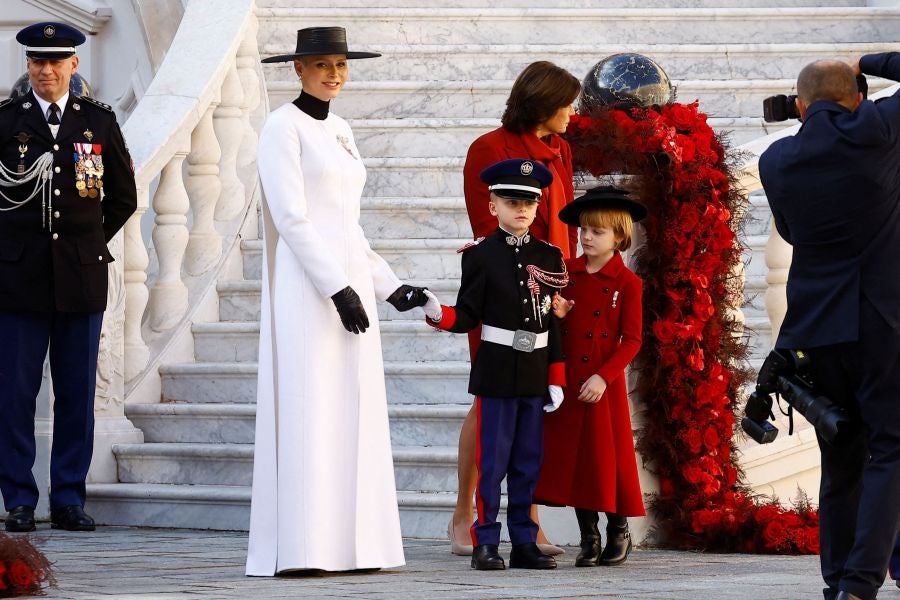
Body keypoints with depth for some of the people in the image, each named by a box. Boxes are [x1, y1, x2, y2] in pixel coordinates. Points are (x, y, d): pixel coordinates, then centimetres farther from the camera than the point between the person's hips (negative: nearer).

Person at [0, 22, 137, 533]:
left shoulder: (99, 122, 7)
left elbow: (124, 198, 17)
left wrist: (91, 241, 12)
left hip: (81, 277, 1)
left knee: (78, 394, 4)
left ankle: (69, 500, 10)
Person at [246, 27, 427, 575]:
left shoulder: (339, 131, 17)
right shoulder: (284, 127, -6)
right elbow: (291, 219, -13)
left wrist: (389, 286, 15)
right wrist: (338, 288, -19)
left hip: (350, 284, 8)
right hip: (306, 287, -8)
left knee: (353, 417, 5)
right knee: (308, 415, -9)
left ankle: (350, 542, 6)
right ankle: (299, 548, -9)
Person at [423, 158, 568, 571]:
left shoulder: (549, 257, 7)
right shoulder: (481, 256, -3)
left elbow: (553, 322, 8)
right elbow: (467, 317, -3)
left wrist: (556, 378, 6)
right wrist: (438, 315, -24)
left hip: (535, 372, 3)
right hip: (496, 370, -3)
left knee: (528, 461, 7)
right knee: (492, 459, -2)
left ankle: (524, 543, 12)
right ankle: (485, 544, 2)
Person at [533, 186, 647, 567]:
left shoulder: (627, 283, -5)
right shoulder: (567, 271, 7)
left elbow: (631, 340, -7)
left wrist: (604, 377, -15)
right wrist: (556, 315, -8)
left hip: (605, 384, -4)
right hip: (567, 381, 4)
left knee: (607, 456, -1)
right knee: (572, 457, 4)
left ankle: (619, 532, 14)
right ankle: (588, 539, 13)